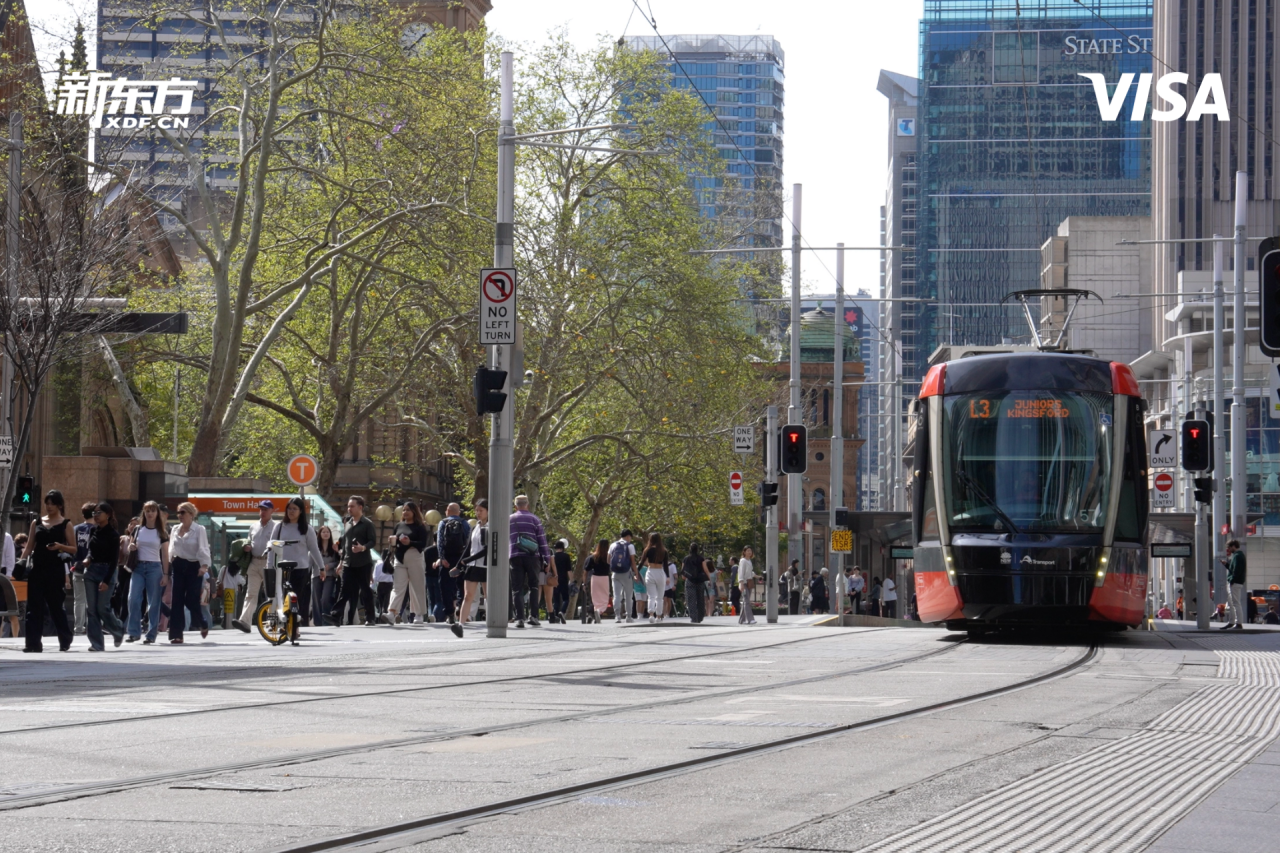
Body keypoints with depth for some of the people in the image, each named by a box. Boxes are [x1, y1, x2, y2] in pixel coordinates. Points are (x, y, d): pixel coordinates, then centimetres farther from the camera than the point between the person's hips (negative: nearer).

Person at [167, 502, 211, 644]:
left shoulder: (199, 530, -4)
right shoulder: (175, 530, 11)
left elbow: (203, 549, -11)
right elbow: (171, 549, 17)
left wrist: (204, 565, -25)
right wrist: (169, 567, 12)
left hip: (193, 567, -5)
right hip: (178, 567, 5)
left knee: (191, 600, -6)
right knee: (176, 601, -3)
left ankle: (203, 624, 23)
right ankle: (176, 634, -3)